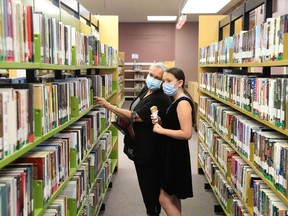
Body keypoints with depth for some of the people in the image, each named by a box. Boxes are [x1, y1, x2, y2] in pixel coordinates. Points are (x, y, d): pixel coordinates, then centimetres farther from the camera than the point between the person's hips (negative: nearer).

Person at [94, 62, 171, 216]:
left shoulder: (161, 99, -24)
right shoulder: (145, 90, 5)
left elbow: (136, 116, -24)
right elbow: (134, 111, 23)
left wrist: (108, 106, -20)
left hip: (149, 150, -9)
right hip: (139, 147, 10)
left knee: (149, 185, 6)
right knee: (145, 182, 21)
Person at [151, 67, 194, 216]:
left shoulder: (183, 103, -19)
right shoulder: (175, 101, 11)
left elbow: (187, 134, -26)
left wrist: (161, 130, -19)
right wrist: (159, 122, 2)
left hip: (177, 154, -10)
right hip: (171, 152, 10)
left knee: (164, 199, -2)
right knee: (172, 197, 19)